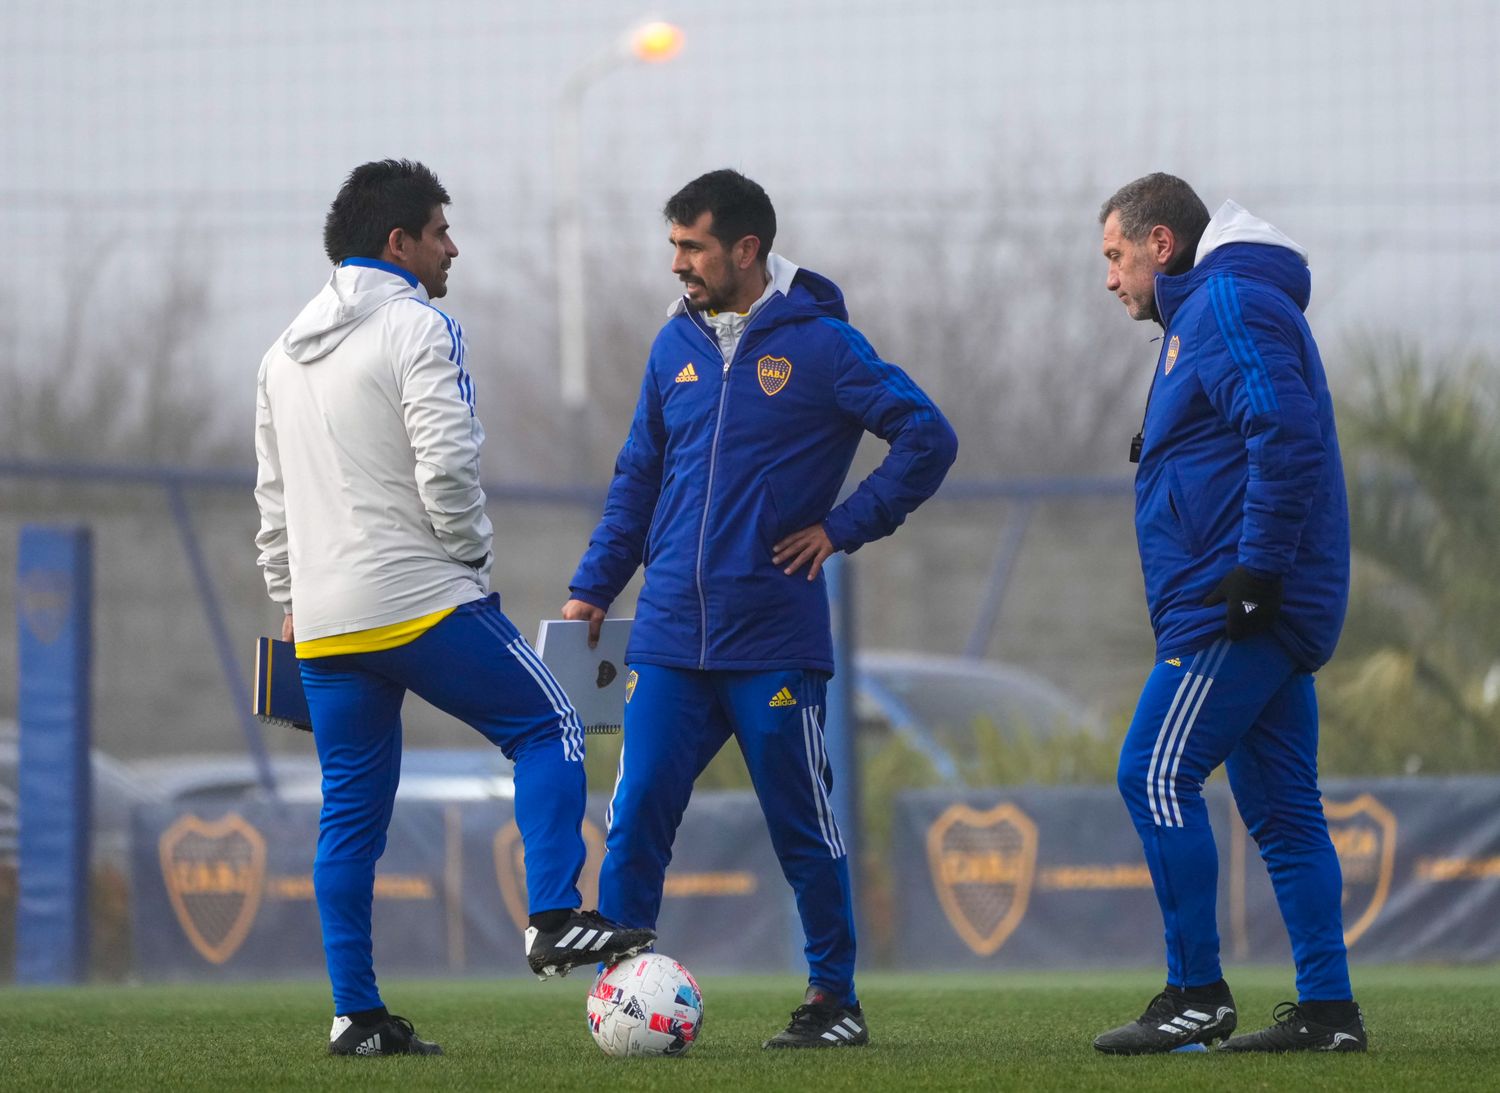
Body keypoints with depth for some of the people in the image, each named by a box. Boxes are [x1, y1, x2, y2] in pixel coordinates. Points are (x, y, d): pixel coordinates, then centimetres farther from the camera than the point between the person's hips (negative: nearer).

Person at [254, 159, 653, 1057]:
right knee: (547, 727, 5)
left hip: (325, 624, 7)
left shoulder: (286, 352, 18)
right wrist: (475, 559, -2)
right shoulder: (419, 330, -8)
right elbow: (448, 470, -17)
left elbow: (273, 498, 22)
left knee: (351, 814, 8)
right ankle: (556, 920, -7)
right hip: (422, 600, -7)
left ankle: (357, 1014, 6)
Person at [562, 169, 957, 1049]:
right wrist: (594, 588, 13)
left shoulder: (819, 343, -5)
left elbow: (928, 440, -6)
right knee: (635, 821, -5)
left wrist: (841, 527, -7)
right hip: (670, 640, 4)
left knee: (804, 829, 5)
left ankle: (835, 1000, 18)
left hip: (774, 643, -4)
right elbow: (638, 479, 18)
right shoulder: (676, 346, 10)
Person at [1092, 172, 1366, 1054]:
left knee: (1156, 775, -10)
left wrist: (1256, 569, -23)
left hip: (1234, 610, -11)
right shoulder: (1208, 310, 24)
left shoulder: (1229, 305, -9)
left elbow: (1287, 433, -22)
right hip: (1271, 613, 11)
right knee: (1282, 805, 8)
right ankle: (1328, 1008, 7)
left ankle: (1197, 996, -10)